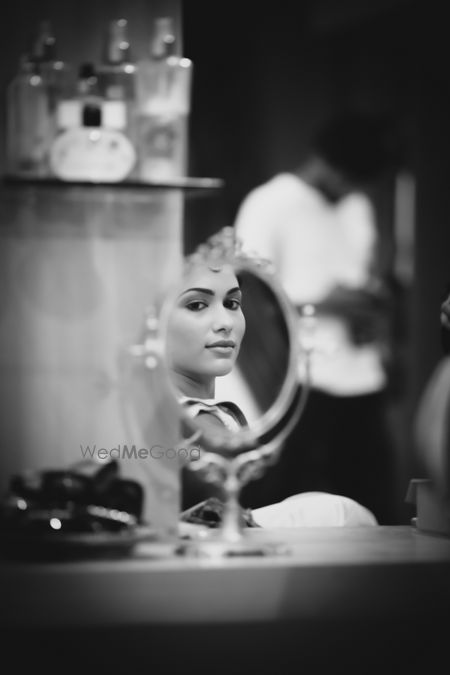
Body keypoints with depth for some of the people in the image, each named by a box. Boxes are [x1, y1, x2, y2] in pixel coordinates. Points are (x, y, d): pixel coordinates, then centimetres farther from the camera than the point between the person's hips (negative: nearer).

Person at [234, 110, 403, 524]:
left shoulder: (358, 205, 18)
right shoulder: (268, 205, -5)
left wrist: (378, 311, 6)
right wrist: (320, 303, -16)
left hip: (363, 381, 6)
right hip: (303, 385, -6)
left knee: (378, 515, 2)